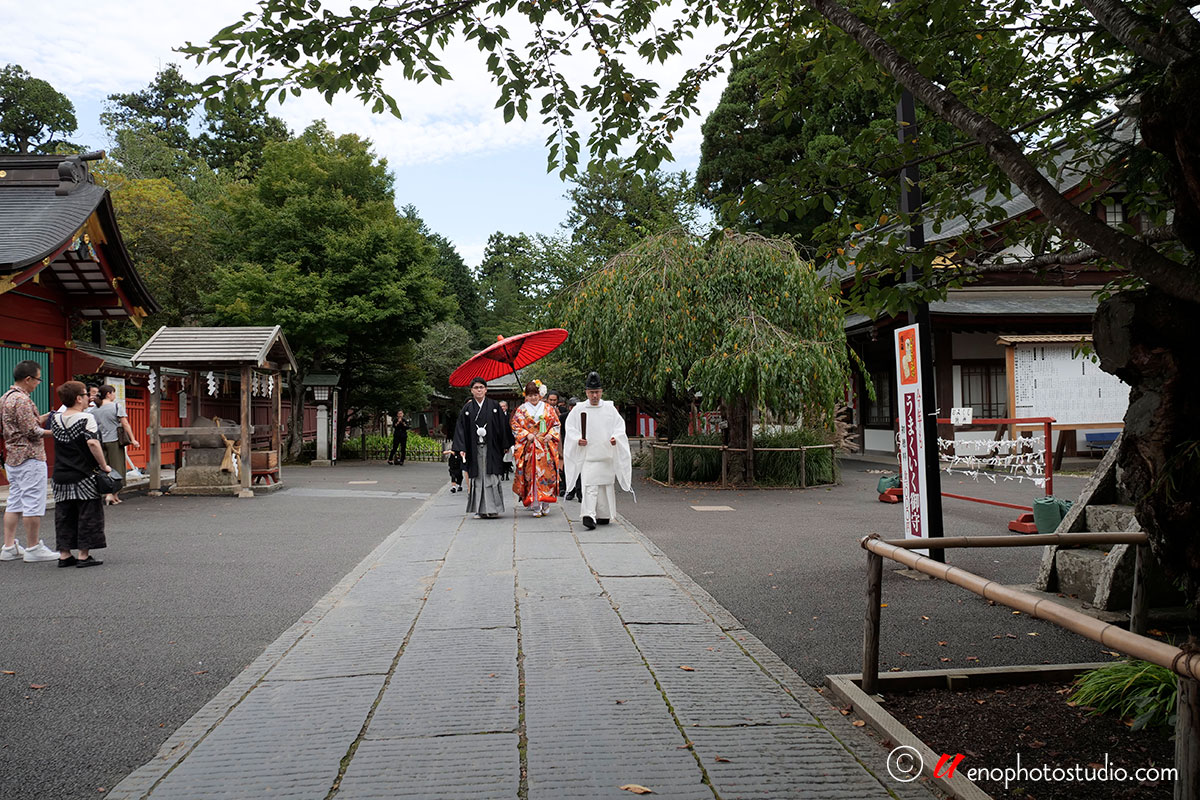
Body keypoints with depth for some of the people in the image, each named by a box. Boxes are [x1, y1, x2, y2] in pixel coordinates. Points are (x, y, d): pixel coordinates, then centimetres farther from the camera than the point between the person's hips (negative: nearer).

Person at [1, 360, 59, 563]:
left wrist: (44, 418, 14)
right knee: (34, 503, -4)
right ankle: (33, 549, 0)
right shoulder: (22, 400, -16)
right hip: (30, 457, -10)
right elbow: (32, 431, -20)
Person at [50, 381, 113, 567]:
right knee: (88, 515, 2)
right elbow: (93, 443, -23)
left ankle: (64, 554, 16)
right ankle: (84, 555, 3)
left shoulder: (56, 418, 6)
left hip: (60, 476, 6)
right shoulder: (86, 418, -12)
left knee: (64, 515, 12)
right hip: (83, 478, -6)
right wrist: (104, 465, -16)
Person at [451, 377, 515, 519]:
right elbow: (461, 428, 3)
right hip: (474, 448, 2)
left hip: (491, 447, -1)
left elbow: (503, 426, 5)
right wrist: (461, 448, -6)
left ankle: (492, 508, 0)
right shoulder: (467, 408, 7)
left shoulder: (494, 406, 3)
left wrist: (505, 446, 2)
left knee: (491, 478, -4)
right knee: (477, 478, 3)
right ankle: (480, 509, 10)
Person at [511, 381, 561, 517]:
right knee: (532, 474, -6)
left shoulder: (548, 408, 9)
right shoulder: (521, 410, 7)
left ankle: (545, 503, 10)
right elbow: (515, 426, 4)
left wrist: (550, 435, -6)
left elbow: (556, 424, 10)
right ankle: (536, 507, -2)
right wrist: (526, 435, -9)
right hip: (529, 447, -1)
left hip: (546, 447, 1)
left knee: (547, 473, -4)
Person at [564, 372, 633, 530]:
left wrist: (615, 437, -10)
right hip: (587, 454, -3)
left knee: (606, 484, 9)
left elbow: (620, 426, 9)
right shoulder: (579, 409, 2)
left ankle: (604, 515, 21)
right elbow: (570, 428, 4)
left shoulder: (609, 408, 7)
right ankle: (589, 515, -21)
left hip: (606, 454, 3)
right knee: (589, 485, -14)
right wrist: (577, 439, -13)